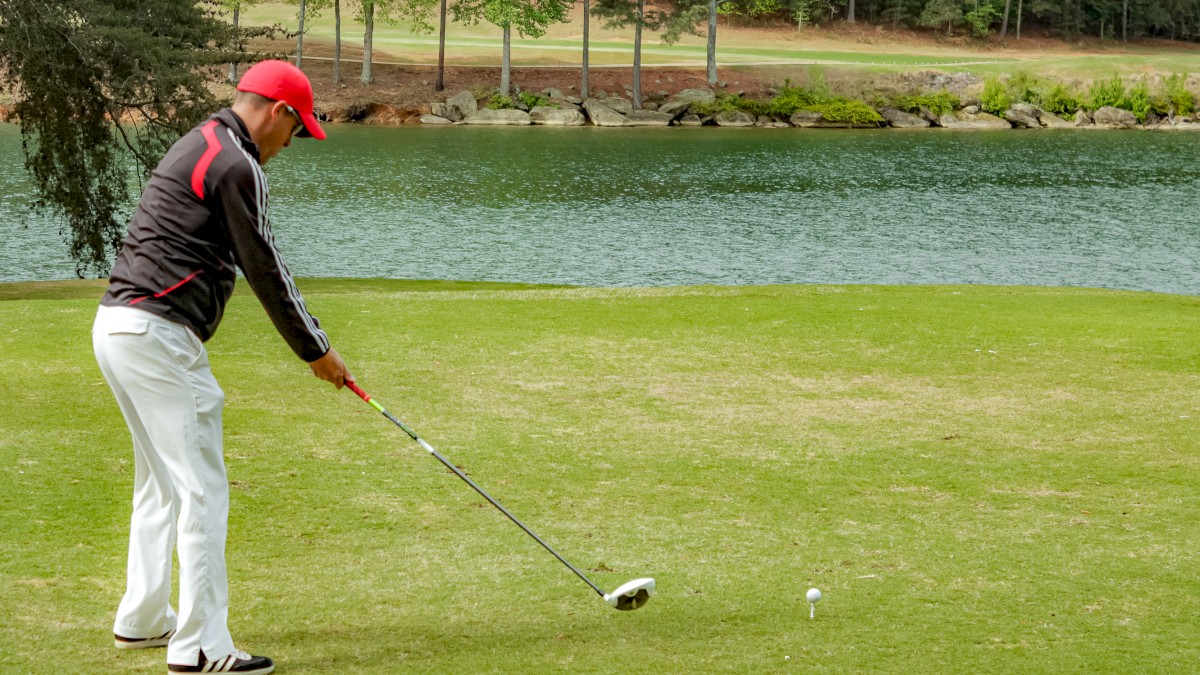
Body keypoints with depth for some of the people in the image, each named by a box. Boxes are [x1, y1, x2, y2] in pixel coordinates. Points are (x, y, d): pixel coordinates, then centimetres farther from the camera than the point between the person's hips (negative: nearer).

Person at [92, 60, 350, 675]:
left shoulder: (197, 146, 21)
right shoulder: (235, 165, -11)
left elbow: (250, 265, 24)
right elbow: (264, 269, -9)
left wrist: (310, 340, 24)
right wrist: (315, 350, 2)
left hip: (116, 325, 11)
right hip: (158, 335, -11)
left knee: (160, 481, 21)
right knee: (201, 488, -6)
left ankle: (142, 619, 29)